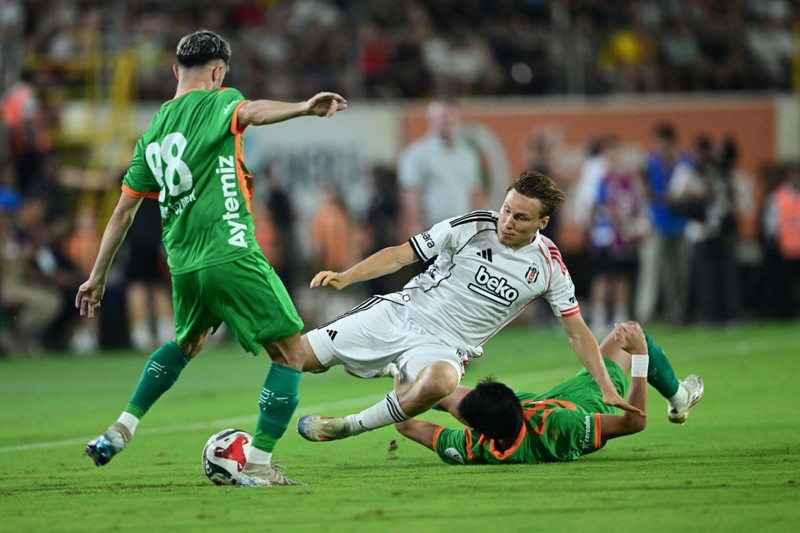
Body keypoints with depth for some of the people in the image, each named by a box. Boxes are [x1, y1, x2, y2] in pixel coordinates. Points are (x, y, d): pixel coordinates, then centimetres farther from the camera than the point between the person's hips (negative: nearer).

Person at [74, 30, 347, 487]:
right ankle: (258, 467, -5)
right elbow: (251, 112, -26)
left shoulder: (153, 132, 18)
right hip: (231, 255, -7)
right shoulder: (217, 103, 0)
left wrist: (98, 277, 27)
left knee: (189, 342, 34)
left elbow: (124, 211, 20)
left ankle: (121, 429, 29)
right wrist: (304, 108, -43)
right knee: (290, 355, 1)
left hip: (183, 264, 7)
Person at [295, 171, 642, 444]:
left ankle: (349, 427, -24)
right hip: (400, 312, 0)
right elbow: (400, 255, -4)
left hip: (445, 347, 0)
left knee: (440, 381, -40)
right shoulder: (473, 226, -7)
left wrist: (607, 389, -3)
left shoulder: (549, 267, -3)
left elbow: (577, 333, 6)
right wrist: (344, 278, -17)